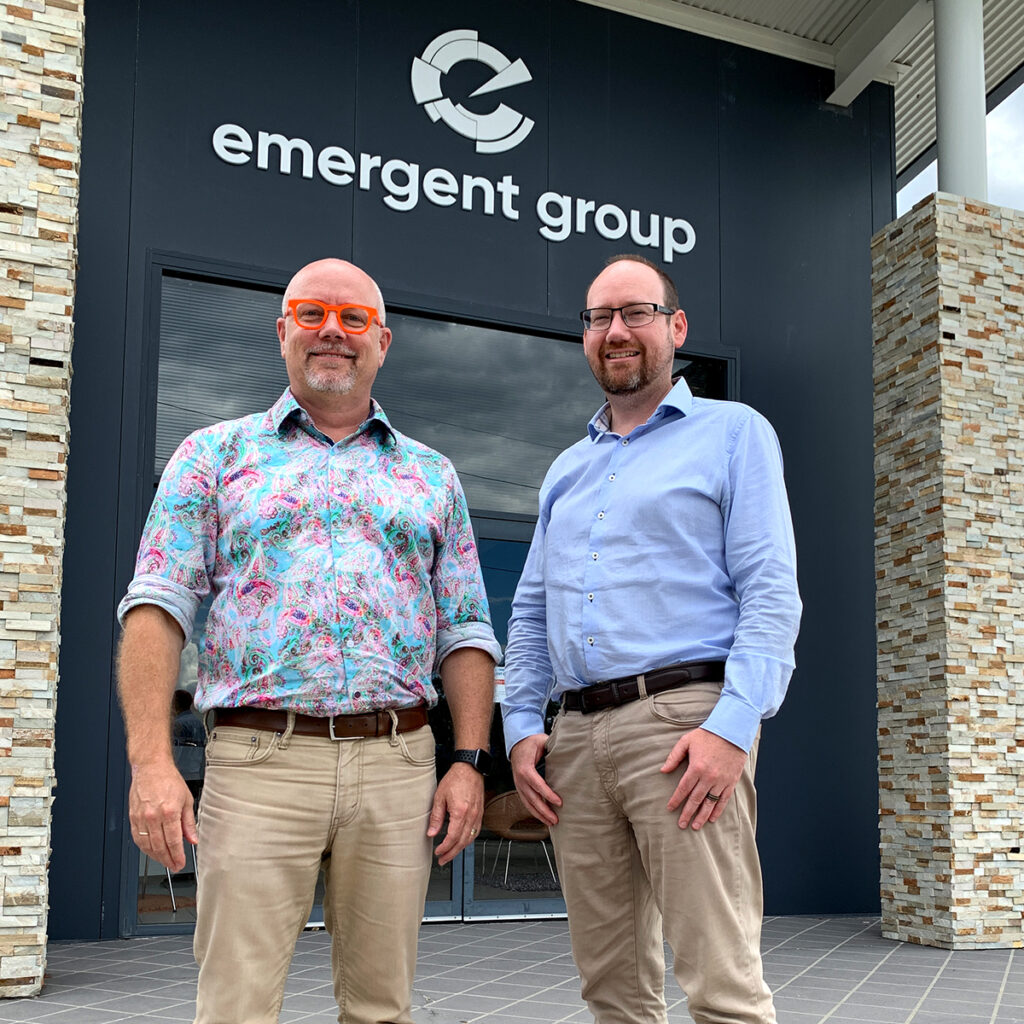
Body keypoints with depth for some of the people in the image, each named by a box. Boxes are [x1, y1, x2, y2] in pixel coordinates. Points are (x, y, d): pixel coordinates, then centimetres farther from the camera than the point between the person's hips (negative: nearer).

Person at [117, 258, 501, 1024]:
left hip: (397, 765, 2)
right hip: (259, 760, -2)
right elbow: (158, 608, 1)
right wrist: (151, 761, -11)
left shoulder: (432, 476, 17)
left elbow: (466, 634, 14)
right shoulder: (215, 456, 10)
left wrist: (470, 761, 1)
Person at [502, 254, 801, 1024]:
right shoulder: (567, 468, 24)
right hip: (577, 736, 6)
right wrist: (520, 726, 8)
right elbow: (531, 613, 22)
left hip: (683, 721, -6)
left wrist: (731, 728, -17)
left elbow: (772, 593, -5)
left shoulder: (733, 433, 6)